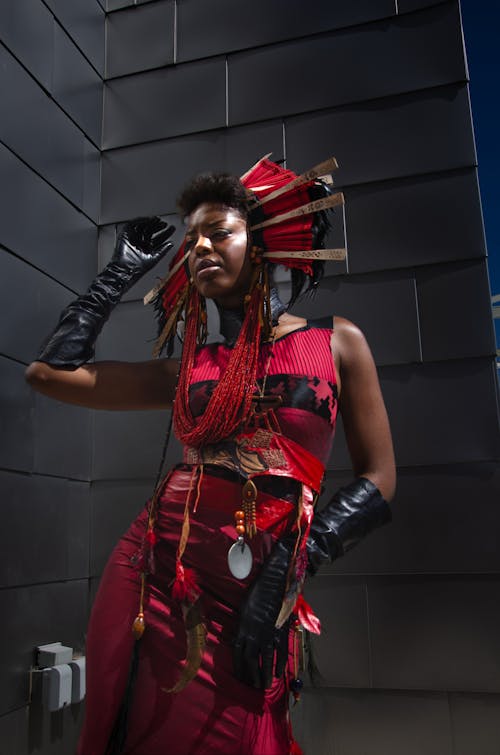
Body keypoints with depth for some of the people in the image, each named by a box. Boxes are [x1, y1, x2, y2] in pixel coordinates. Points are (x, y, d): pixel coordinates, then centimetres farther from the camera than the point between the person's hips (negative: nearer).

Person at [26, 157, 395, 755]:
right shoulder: (190, 367, 13)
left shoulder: (337, 342, 6)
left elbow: (377, 479, 3)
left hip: (250, 592, -2)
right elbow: (49, 371, 11)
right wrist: (121, 271, 17)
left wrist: (292, 565, -11)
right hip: (154, 572, 3)